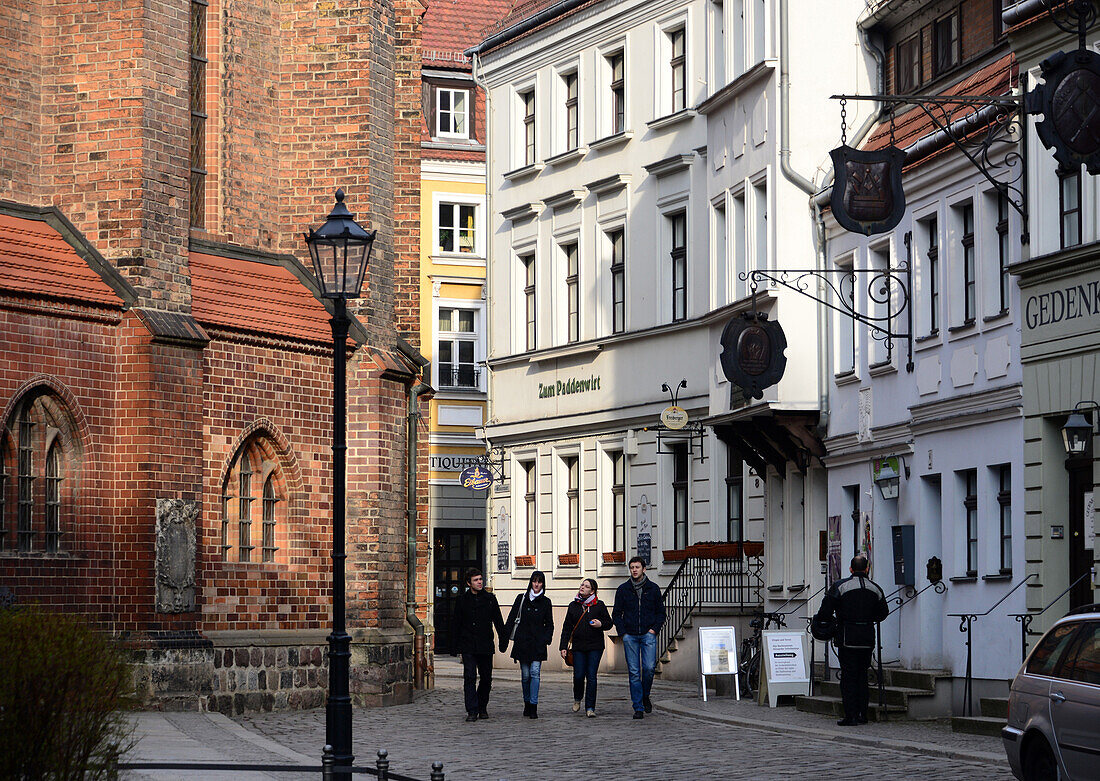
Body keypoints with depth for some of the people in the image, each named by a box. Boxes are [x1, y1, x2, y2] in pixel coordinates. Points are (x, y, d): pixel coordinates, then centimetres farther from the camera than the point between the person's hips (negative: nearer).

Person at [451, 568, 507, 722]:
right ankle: (472, 711, -11)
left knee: (486, 678, 6)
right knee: (470, 677, -11)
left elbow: (498, 621, 11)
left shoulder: (490, 599, 7)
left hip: (485, 646, 1)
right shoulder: (462, 600, 6)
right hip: (468, 646, -1)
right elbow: (456, 624, 9)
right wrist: (456, 645, 5)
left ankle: (482, 708, 24)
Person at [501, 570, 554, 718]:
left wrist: (547, 638, -1)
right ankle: (527, 703, 19)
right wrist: (504, 640, 1)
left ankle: (533, 707, -14)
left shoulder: (546, 602, 9)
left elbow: (549, 624, 15)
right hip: (522, 642, 1)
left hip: (538, 643, 0)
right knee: (525, 675, 3)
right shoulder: (521, 599, 6)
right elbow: (511, 620, 6)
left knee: (535, 673, -12)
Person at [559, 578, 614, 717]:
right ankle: (577, 698, 25)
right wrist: (563, 646, 5)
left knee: (591, 677, -6)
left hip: (595, 646, -2)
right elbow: (567, 627, 11)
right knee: (578, 676, -5)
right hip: (578, 647, 2)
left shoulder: (599, 605, 4)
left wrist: (601, 624, -13)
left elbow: (609, 623, 10)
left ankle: (590, 708, -1)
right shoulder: (573, 606, 10)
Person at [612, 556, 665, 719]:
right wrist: (623, 632, -1)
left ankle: (645, 696, 15)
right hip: (630, 636, 0)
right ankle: (638, 707, 1)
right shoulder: (623, 589, 7)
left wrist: (655, 629, -2)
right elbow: (616, 614, 11)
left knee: (649, 668, -11)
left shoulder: (653, 588, 7)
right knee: (634, 672, -2)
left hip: (648, 634, 0)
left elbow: (661, 612, 12)